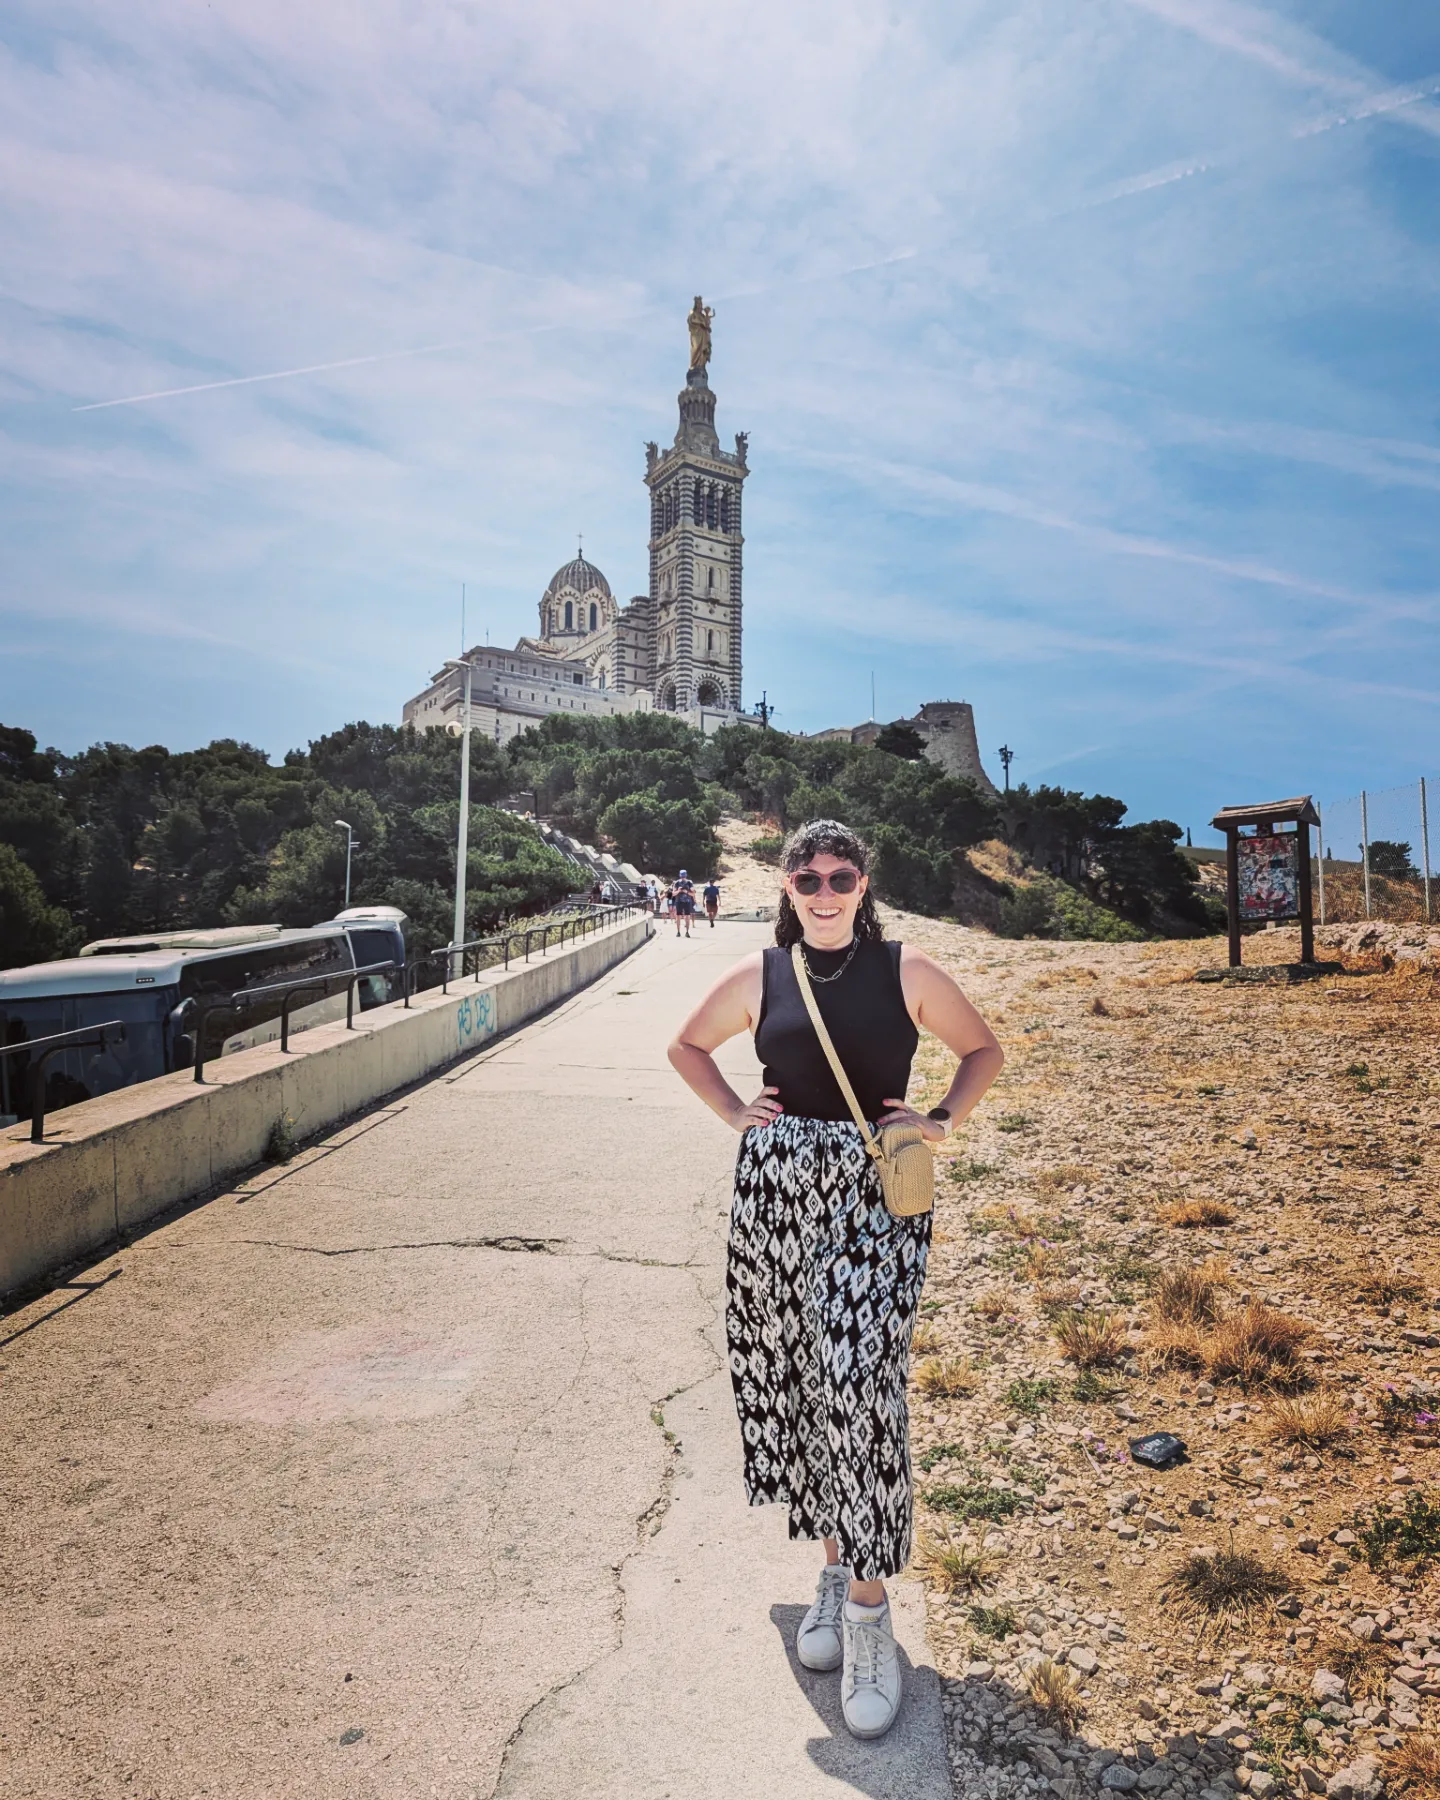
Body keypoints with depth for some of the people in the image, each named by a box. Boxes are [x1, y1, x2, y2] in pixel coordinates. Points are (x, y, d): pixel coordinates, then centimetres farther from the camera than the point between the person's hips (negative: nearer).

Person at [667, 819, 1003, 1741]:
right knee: (794, 1379, 11)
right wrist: (734, 1111, 5)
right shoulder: (759, 976, 3)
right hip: (778, 1189, 3)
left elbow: (985, 1050, 11)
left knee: (861, 1384, -10)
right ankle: (835, 1565, 32)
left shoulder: (908, 972, -2)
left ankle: (867, 1604, 9)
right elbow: (688, 1046, 18)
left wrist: (941, 1120, -2)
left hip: (876, 1194, -2)